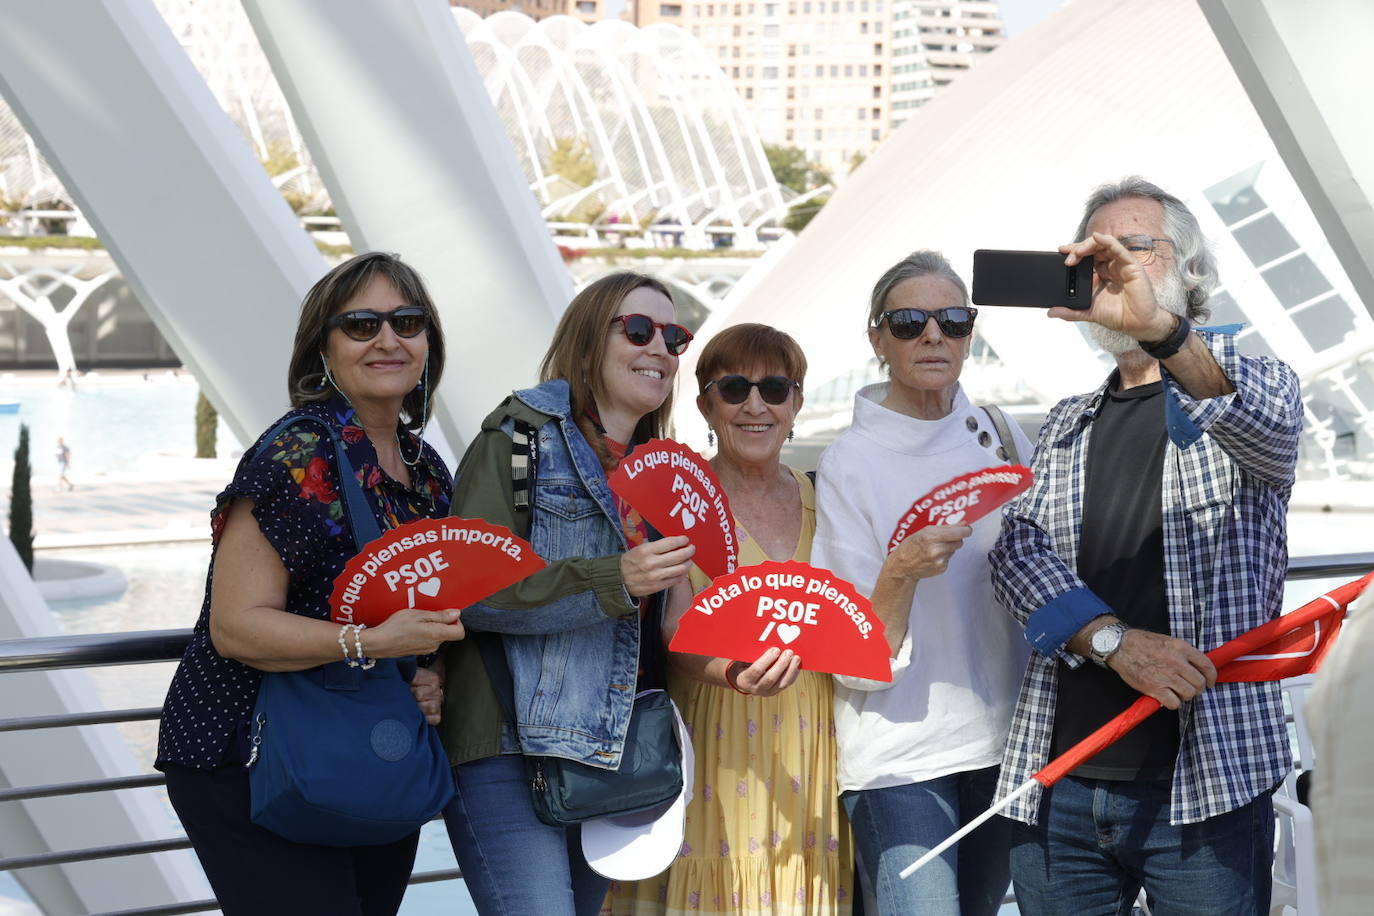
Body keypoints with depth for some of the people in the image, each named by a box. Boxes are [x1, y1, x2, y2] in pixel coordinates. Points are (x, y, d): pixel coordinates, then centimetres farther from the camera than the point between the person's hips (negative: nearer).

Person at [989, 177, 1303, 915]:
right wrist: (1115, 640, -17)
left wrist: (1162, 328, -40)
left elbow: (1268, 427, -20)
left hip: (1205, 783, -3)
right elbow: (1020, 550, 2)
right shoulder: (1068, 425, 18)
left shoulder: (1245, 382, 5)